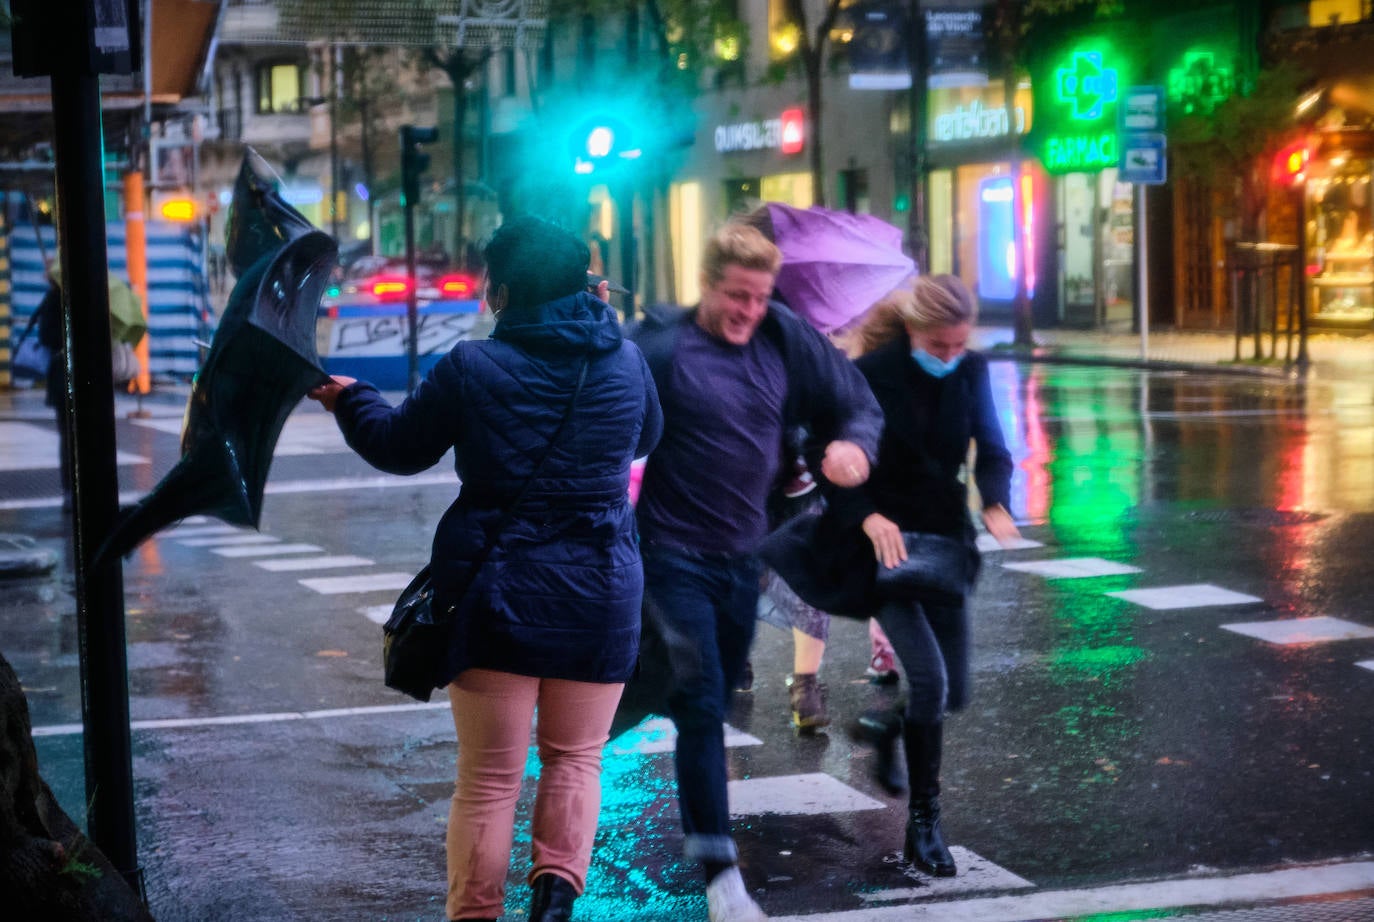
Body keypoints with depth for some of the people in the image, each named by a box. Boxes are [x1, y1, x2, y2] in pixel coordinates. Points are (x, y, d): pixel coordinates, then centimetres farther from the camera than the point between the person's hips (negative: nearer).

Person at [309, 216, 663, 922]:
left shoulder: (470, 368, -10)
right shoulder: (626, 361, -2)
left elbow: (399, 447, 3)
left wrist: (348, 399, 23)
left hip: (496, 592, -2)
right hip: (600, 594, 2)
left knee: (489, 776, 8)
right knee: (575, 757, 16)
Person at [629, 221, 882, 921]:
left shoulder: (785, 339, 2)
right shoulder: (660, 351, -13)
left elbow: (854, 400, 9)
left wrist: (853, 443, -13)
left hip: (742, 555, 6)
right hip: (674, 557, -6)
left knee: (718, 697, 20)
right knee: (701, 708, -11)